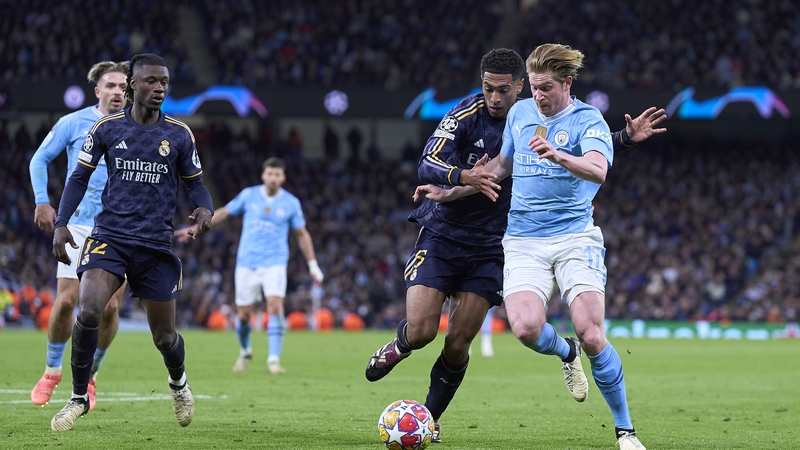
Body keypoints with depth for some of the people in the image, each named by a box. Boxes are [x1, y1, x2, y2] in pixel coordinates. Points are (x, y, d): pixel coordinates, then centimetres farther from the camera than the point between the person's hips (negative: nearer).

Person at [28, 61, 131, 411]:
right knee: (66, 300, -9)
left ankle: (89, 376, 13)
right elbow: (40, 159, 9)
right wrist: (42, 202, -1)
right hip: (77, 225, -1)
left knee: (110, 307, -6)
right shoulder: (73, 123, 1)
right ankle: (52, 371, 12)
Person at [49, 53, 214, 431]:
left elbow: (194, 183, 11)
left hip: (156, 244, 1)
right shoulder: (106, 128, 1)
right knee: (88, 311, -24)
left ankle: (178, 382, 42)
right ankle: (79, 397, -6)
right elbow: (80, 177, 8)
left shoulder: (179, 135, 3)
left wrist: (205, 209, -12)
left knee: (164, 336, 6)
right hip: (109, 236, -1)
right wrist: (61, 224, -4)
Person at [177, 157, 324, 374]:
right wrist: (194, 229, 10)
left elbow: (302, 234, 10)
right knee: (243, 314, 4)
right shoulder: (249, 195, 0)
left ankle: (274, 359, -17)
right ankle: (245, 352, 31)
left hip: (275, 263, -1)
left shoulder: (291, 203, 0)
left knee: (275, 305, -22)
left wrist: (313, 265, 9)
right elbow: (224, 213, 12)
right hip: (247, 263, 1)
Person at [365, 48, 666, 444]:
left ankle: (429, 419, 16)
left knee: (458, 344, -3)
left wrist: (627, 137, 0)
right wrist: (465, 177, -40)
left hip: (489, 248, 2)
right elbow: (428, 165, -21)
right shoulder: (466, 115, -11)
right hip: (441, 236, -2)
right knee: (420, 332, -12)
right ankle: (398, 348, 25)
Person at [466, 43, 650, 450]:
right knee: (525, 328, -21)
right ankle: (566, 354, 17)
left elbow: (598, 171, -24)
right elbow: (502, 164, 29)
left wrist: (558, 155, -43)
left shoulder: (588, 120, -4)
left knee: (590, 333, -18)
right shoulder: (519, 113, 12)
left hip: (574, 237, -3)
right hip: (523, 243, 4)